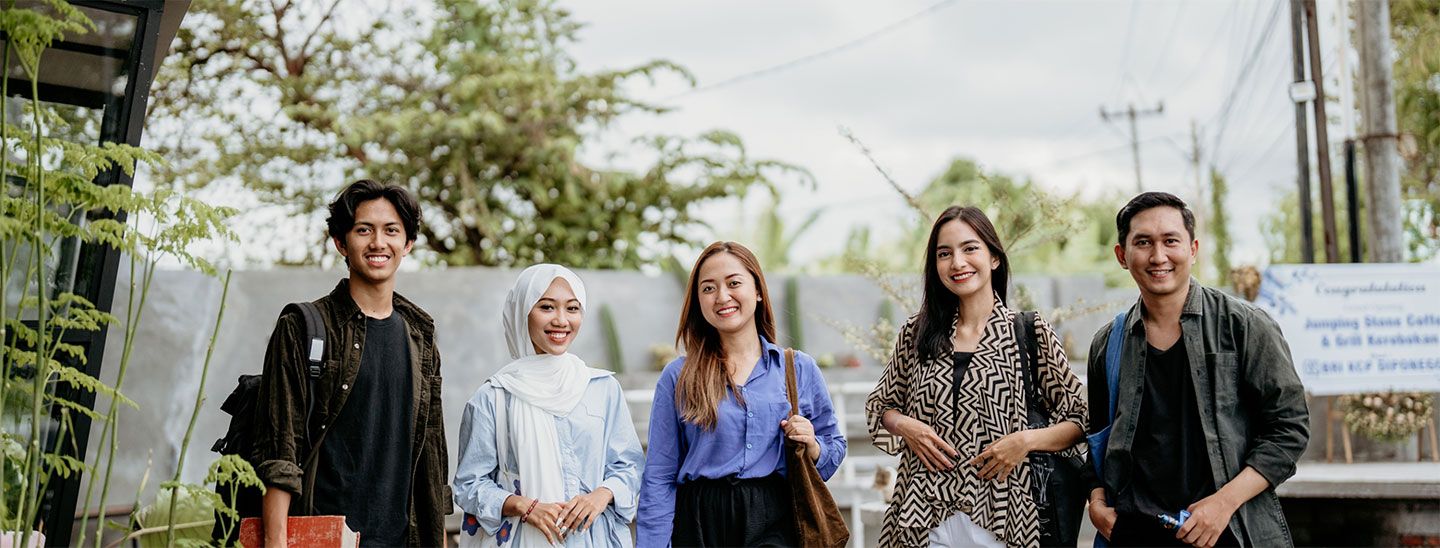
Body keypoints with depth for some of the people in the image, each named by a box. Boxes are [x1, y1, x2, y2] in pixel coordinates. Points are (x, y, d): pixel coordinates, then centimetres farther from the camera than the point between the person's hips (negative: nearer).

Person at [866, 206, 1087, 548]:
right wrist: (905, 426, -4)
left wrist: (1026, 439, -15)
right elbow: (879, 406, 16)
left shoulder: (1032, 333, -2)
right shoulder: (916, 333, 5)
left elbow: (1078, 420, 1)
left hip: (1000, 519, -2)